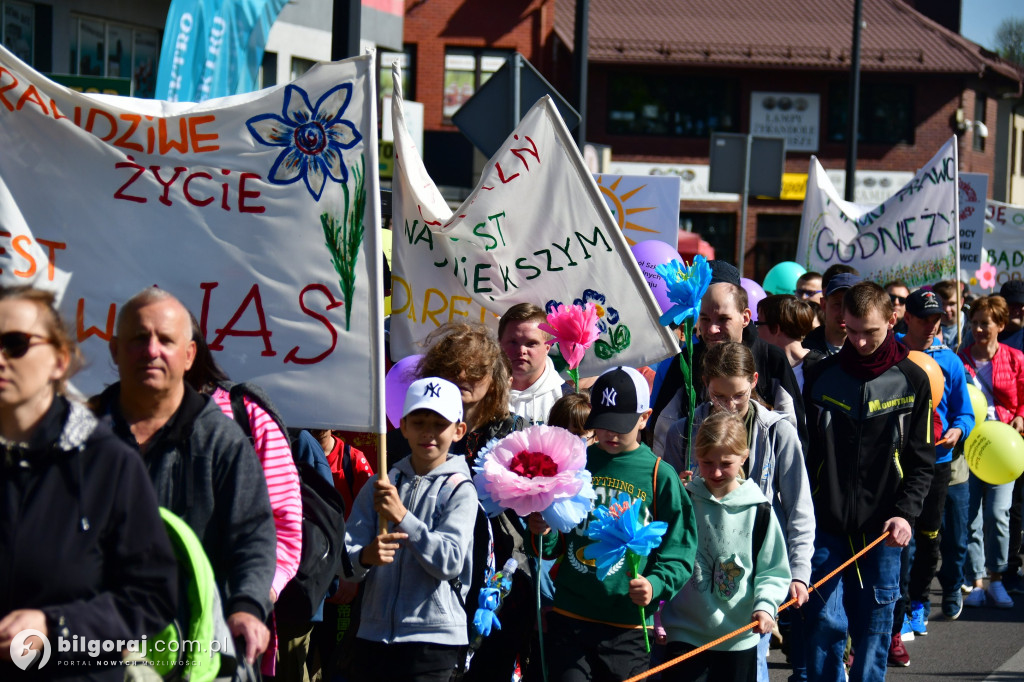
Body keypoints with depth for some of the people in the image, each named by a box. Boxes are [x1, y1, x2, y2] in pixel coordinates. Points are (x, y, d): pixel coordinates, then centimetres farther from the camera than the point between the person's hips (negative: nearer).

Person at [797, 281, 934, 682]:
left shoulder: (912, 381, 2)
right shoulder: (821, 375, 4)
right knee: (825, 623, -5)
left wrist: (906, 513, -10)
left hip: (881, 529, 0)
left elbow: (921, 460, 4)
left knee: (874, 628, 4)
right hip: (825, 527, 0)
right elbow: (803, 450, 9)